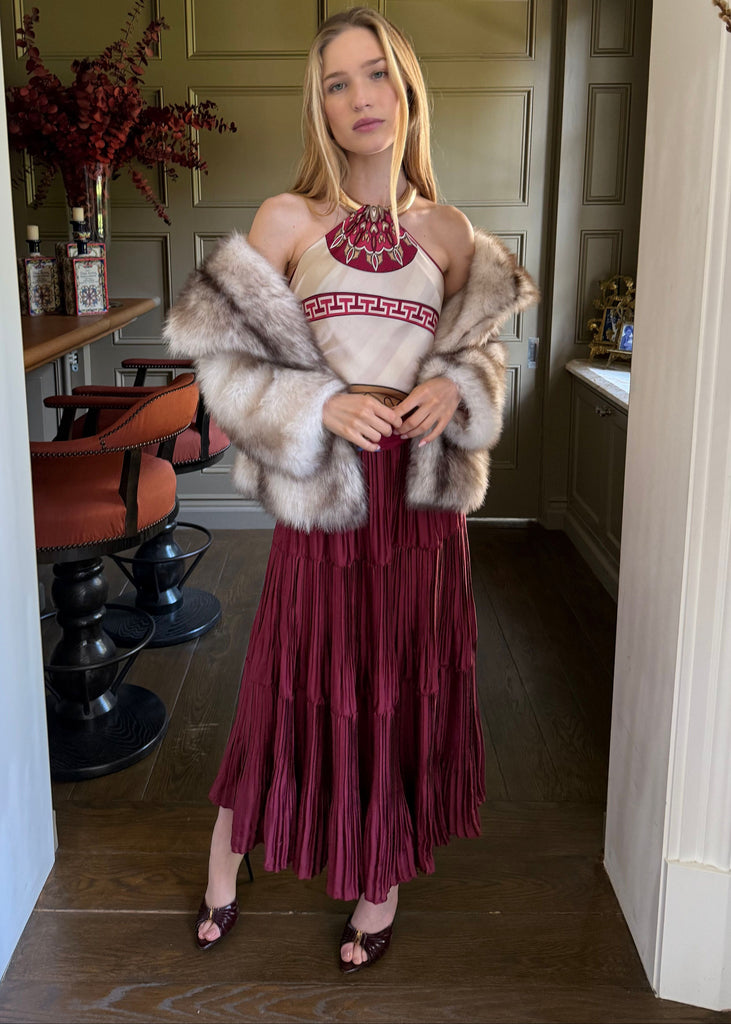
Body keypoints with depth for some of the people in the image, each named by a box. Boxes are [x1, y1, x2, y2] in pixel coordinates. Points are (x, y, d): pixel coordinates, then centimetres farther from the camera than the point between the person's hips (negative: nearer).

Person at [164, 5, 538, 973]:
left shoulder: (449, 232, 5)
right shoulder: (286, 220, -1)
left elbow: (484, 348, 15)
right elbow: (227, 358, -2)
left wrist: (454, 388, -7)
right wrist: (323, 407, -17)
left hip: (421, 490, 2)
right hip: (321, 492, -2)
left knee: (407, 680, 10)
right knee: (305, 684, 8)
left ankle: (385, 875, 34)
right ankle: (228, 861, 34)